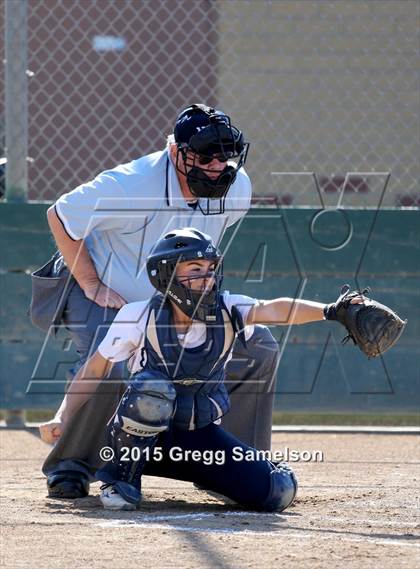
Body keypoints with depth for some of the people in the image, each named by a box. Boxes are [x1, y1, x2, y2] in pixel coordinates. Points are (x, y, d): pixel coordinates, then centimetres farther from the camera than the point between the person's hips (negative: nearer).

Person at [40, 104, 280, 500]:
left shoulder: (236, 189, -14)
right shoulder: (131, 184, -33)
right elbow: (59, 216, -19)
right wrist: (91, 285, -20)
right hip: (100, 291, -6)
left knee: (259, 348, -5)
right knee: (108, 369, -34)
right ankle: (70, 466, -11)